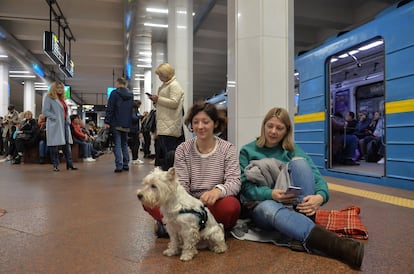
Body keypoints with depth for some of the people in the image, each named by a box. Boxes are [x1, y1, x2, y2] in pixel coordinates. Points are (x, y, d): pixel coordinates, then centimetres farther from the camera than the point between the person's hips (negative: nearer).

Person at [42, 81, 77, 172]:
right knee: (54, 145, -3)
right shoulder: (49, 98, 0)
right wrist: (56, 118, -15)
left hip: (64, 125, 7)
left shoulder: (62, 99, 21)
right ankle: (55, 165, 3)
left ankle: (70, 164, 8)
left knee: (67, 144, 5)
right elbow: (45, 111, -8)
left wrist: (68, 120, 8)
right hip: (54, 125, -7)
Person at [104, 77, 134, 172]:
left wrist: (106, 122, -8)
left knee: (117, 144, -4)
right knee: (124, 144, 14)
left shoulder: (115, 93, -6)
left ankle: (119, 165, -9)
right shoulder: (131, 95, 12)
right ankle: (126, 165, 12)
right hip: (126, 124, 5)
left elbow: (110, 109, -11)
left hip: (116, 123, -5)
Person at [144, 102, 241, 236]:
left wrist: (218, 190, -35)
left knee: (231, 206, -36)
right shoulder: (182, 149, 4)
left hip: (214, 205, -1)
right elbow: (181, 184, -2)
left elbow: (234, 181, -11)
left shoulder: (227, 149, 0)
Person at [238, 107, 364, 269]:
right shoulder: (247, 151, 5)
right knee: (271, 208, -40)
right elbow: (245, 186, -7)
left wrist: (320, 197, -27)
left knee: (299, 162, -23)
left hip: (293, 204, 2)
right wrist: (271, 194, -27)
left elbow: (317, 178, -3)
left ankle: (306, 227, -30)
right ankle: (336, 245, -54)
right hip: (260, 204, -2)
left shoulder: (292, 151, 10)